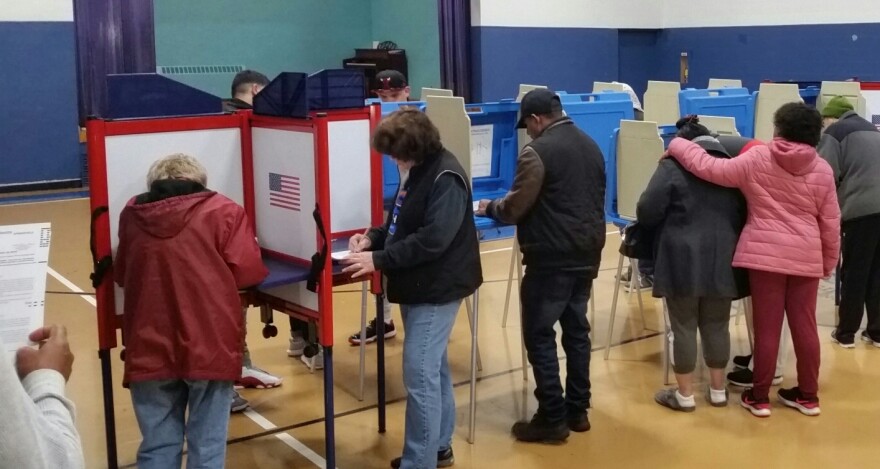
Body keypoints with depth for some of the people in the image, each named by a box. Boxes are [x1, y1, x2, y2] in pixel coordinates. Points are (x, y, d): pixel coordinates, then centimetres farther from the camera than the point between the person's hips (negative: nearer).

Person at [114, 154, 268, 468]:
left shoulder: (132, 213, 10)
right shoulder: (222, 210, 1)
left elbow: (120, 275, 21)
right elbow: (248, 273, -2)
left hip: (150, 348, 3)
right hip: (209, 345, -2)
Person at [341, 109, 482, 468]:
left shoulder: (446, 177, -20)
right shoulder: (416, 172, 10)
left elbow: (432, 240, -27)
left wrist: (378, 260, -25)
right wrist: (372, 239, 1)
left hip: (437, 289, -10)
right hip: (418, 286, 10)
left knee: (419, 375, -8)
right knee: (433, 369, 18)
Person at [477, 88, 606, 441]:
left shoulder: (538, 151, -14)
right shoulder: (591, 146, 12)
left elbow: (515, 208, -15)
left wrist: (489, 207, 6)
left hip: (552, 258, -8)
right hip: (587, 253, 8)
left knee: (539, 335, 0)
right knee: (577, 329, 15)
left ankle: (553, 419, 3)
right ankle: (577, 411, 22)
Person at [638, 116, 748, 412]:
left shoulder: (673, 166, -5)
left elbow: (647, 212, -8)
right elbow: (745, 214, 12)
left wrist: (670, 221, 12)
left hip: (684, 260, -4)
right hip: (722, 260, 5)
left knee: (684, 326, 4)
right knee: (717, 326, 14)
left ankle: (685, 395, 13)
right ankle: (718, 391, 24)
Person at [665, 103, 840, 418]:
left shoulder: (757, 159, -6)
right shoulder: (823, 170, 3)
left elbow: (710, 168, -7)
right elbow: (830, 223, 6)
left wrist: (678, 146, 6)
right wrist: (829, 262, 17)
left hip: (766, 254, -2)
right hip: (806, 257, 3)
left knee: (767, 327, 3)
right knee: (804, 325, 10)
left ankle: (759, 397, 13)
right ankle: (808, 395, 22)